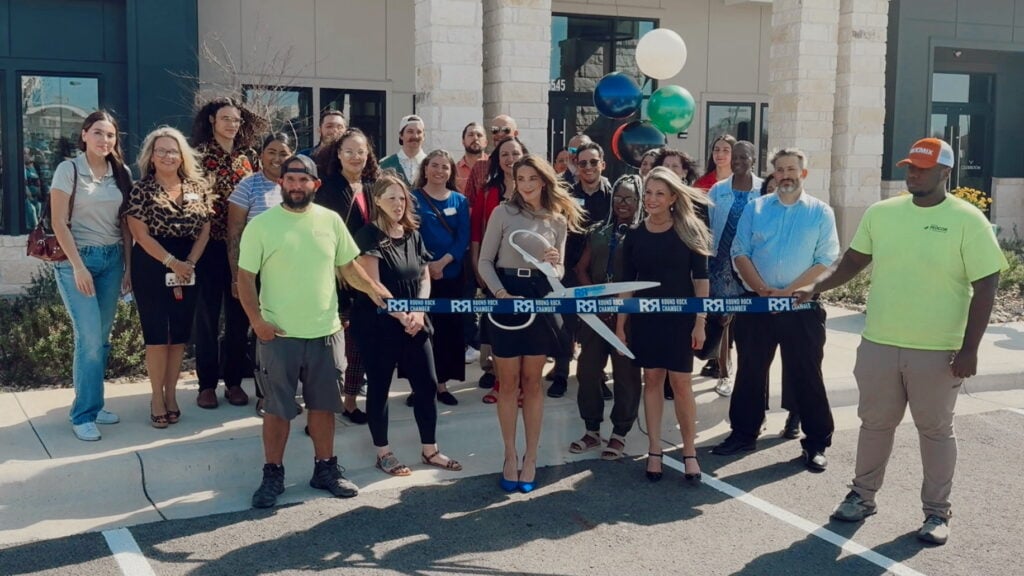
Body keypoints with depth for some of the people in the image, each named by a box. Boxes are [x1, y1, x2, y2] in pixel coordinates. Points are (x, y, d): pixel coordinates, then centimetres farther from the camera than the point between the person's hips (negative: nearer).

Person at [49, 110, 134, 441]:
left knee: (102, 338, 7)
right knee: (89, 338, -10)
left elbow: (125, 224, 9)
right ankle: (83, 414, 1)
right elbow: (59, 222, -10)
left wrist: (128, 265, 5)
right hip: (76, 259, -5)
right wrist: (78, 266, -15)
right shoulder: (69, 170, -7)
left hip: (112, 259, 5)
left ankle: (93, 404, 20)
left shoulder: (121, 173, 7)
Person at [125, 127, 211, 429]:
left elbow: (205, 229, 4)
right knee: (156, 333, -1)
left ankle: (171, 393, 18)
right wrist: (171, 262, -16)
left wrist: (190, 262, -9)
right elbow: (141, 234, -10)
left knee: (180, 333, 7)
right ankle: (157, 396, 10)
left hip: (189, 266, 3)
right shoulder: (141, 190, -4)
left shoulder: (197, 187, 6)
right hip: (152, 266, -3)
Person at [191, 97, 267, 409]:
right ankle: (207, 383, 12)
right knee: (207, 313, 3)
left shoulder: (250, 156, 9)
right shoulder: (199, 154, -2)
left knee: (239, 312, 7)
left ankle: (234, 380, 18)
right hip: (210, 242, -3)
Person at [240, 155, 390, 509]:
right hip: (278, 335, -3)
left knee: (323, 405, 14)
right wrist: (257, 320, -14)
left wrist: (373, 289, -6)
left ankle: (325, 469, 28)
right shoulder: (261, 225, -4)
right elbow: (245, 277, -4)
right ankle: (273, 476, 21)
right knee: (277, 409, 7)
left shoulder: (331, 220, 4)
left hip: (326, 332, 3)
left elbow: (348, 266, 10)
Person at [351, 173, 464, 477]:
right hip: (378, 323, -6)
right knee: (379, 387, 5)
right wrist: (401, 316, -17)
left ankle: (430, 450, 19)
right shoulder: (369, 235, -10)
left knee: (427, 384, 7)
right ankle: (383, 453, 17)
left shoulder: (413, 234, 9)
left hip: (414, 323, 6)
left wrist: (418, 312, -6)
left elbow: (424, 278, 10)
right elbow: (373, 285, -15)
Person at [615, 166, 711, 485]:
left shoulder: (689, 230, -4)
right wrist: (620, 324, 2)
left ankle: (689, 452, 11)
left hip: (680, 317, -2)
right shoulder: (634, 235, 2)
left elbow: (700, 278, -3)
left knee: (681, 384, -2)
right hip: (644, 317, 2)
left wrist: (700, 321, -8)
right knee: (652, 380, 7)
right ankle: (654, 451, 15)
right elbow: (627, 282, 5)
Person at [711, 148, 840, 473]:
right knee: (750, 371, 11)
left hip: (801, 307, -2)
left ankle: (816, 442, 14)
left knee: (805, 375, 3)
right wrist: (763, 290, -12)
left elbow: (826, 261, -6)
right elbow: (740, 254, 1)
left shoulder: (820, 212, 2)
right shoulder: (755, 208, 8)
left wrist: (787, 292, -15)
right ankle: (744, 433, 24)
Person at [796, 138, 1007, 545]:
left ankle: (937, 511, 24)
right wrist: (816, 288, -4)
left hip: (937, 350, -3)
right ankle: (863, 495, 31)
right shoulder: (881, 213, 2)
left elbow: (985, 285, -8)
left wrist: (969, 349, -11)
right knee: (875, 423, 15)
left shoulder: (967, 220, -8)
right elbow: (854, 260, 13)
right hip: (879, 344, 3)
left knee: (936, 430, 10)